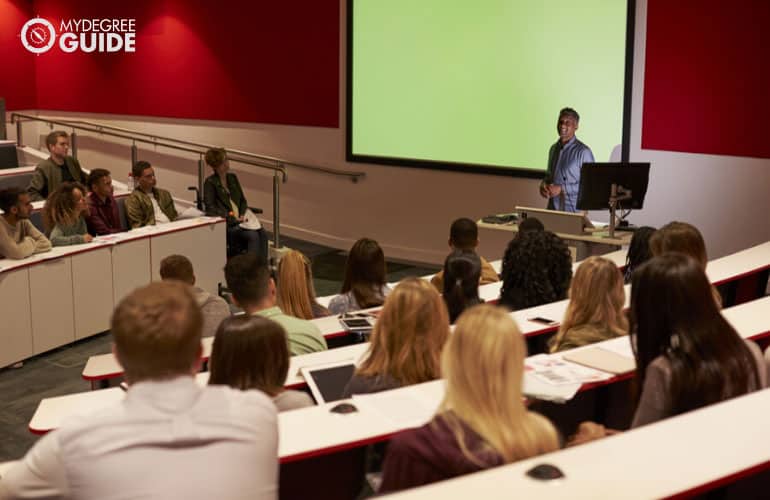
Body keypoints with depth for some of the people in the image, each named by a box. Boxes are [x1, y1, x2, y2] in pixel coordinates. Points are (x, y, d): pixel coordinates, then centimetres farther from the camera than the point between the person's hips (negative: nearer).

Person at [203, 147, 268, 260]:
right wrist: (232, 218, -18)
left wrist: (243, 215, -1)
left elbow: (242, 200, 19)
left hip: (239, 220, 6)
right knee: (253, 235, -28)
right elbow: (210, 208, -12)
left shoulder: (232, 178, 15)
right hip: (225, 223, -6)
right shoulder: (210, 183, -4)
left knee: (262, 233, -22)